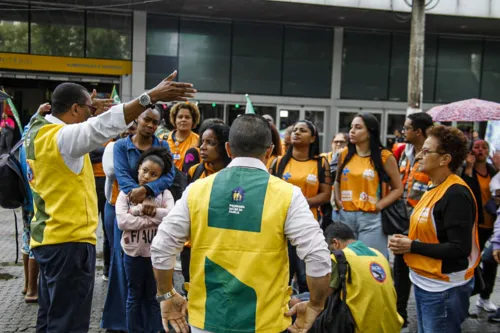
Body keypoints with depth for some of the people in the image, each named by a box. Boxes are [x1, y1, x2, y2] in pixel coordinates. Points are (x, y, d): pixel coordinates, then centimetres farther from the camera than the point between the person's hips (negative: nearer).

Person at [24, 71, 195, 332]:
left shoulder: (40, 133, 10)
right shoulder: (60, 136, -19)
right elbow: (104, 127, -34)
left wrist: (89, 114, 25)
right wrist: (152, 96, -38)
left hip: (50, 238, 10)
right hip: (69, 241, -10)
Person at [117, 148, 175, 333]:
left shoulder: (164, 193, -2)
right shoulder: (126, 193, -2)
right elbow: (122, 222, -16)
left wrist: (142, 210, -20)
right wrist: (154, 219, -17)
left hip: (156, 253, 0)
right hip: (133, 253, 0)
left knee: (153, 297, 14)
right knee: (134, 297, 15)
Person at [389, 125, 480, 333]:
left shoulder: (456, 194, -20)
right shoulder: (435, 188, 10)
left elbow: (460, 248, -24)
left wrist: (412, 246, -19)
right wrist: (406, 241, 0)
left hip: (444, 288, -9)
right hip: (424, 282, 9)